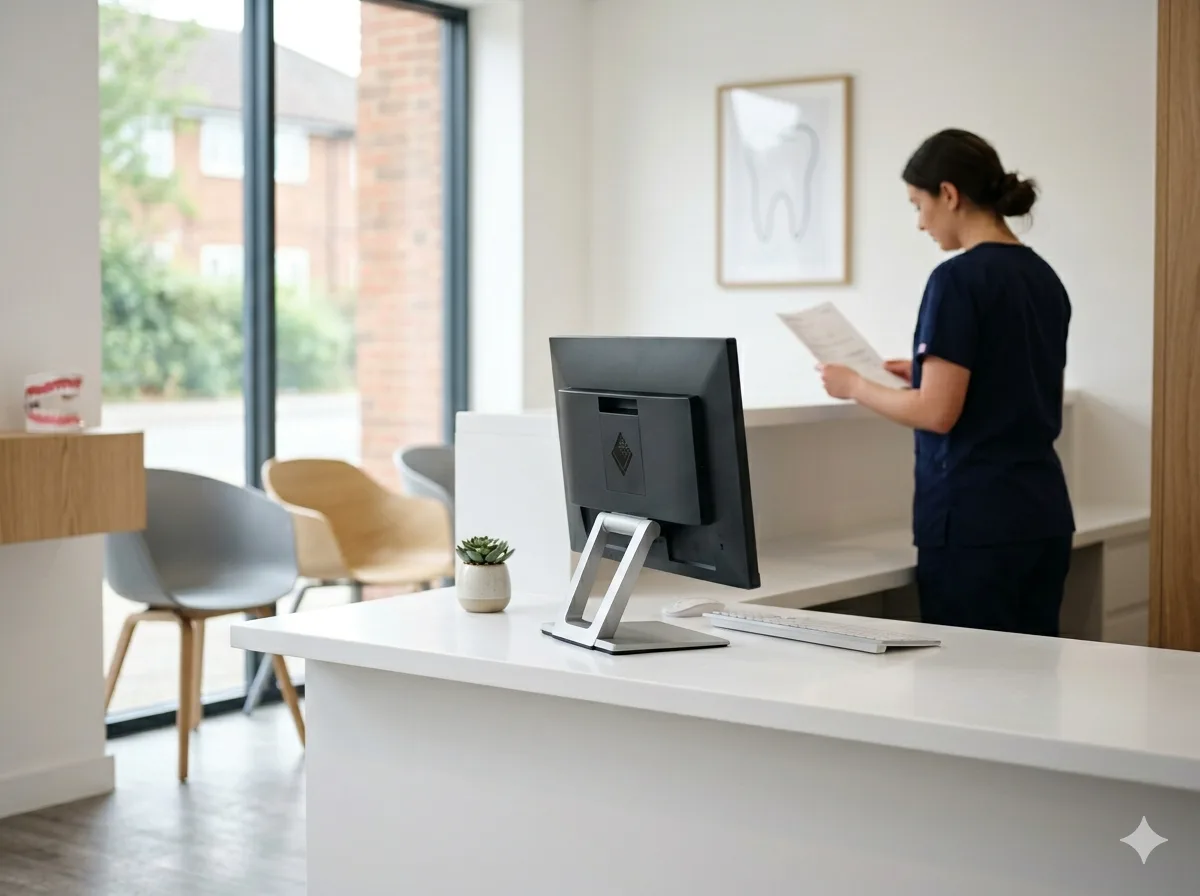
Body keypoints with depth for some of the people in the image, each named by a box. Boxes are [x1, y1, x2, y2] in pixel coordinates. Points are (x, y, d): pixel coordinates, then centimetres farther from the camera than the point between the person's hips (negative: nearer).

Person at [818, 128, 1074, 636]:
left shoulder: (959, 278, -14)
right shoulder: (1044, 277, 11)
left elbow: (938, 413, -17)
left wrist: (856, 387, -2)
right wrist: (927, 374, 24)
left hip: (975, 518, -8)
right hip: (1044, 513, 8)